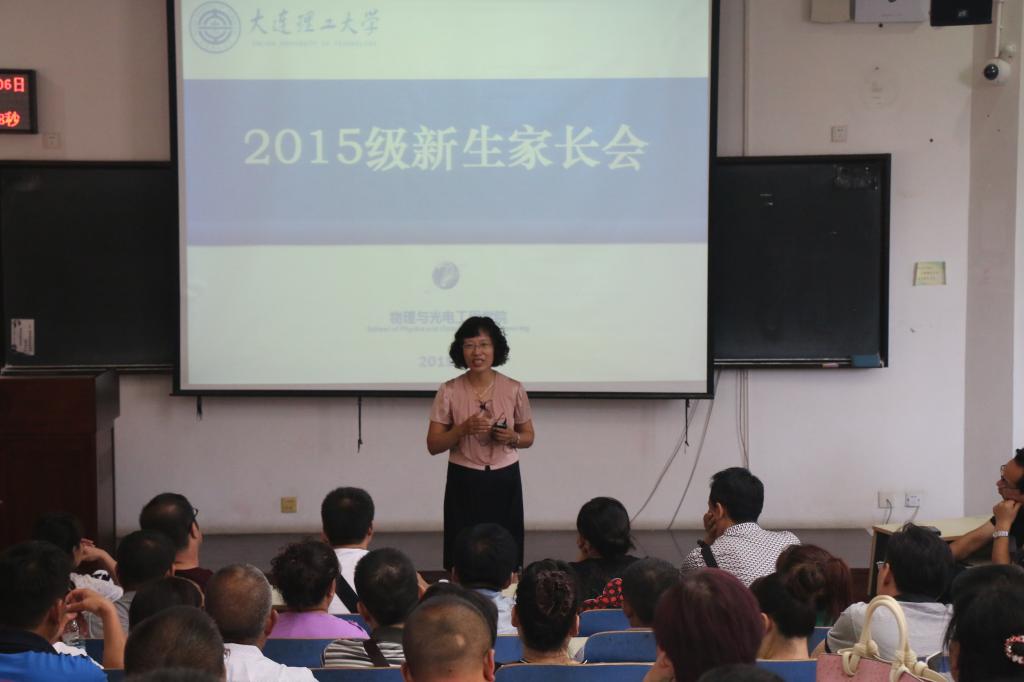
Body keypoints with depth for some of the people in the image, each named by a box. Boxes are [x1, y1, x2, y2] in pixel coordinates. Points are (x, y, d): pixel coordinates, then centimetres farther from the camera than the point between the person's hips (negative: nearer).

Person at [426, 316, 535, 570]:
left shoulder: (514, 389, 0)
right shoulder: (449, 392, -3)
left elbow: (528, 437, 10)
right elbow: (433, 445, -2)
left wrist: (512, 437, -12)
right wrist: (463, 428, -18)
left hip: (504, 481, 1)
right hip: (464, 482, -1)